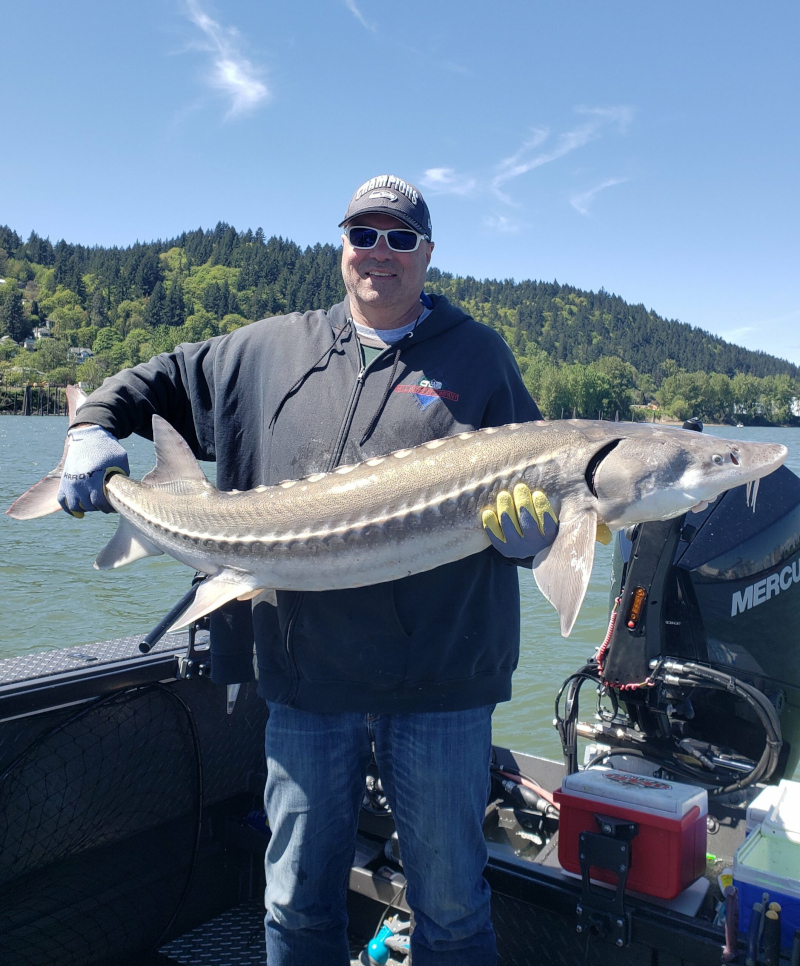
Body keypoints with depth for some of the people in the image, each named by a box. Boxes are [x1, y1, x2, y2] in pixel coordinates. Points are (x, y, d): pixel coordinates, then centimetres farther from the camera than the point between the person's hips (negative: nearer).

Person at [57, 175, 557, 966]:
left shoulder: (475, 354, 4)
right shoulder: (271, 348, 10)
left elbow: (535, 502, 2)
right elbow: (155, 381, 21)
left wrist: (528, 525, -20)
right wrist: (93, 428, 4)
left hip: (437, 687, -1)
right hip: (303, 679, 2)